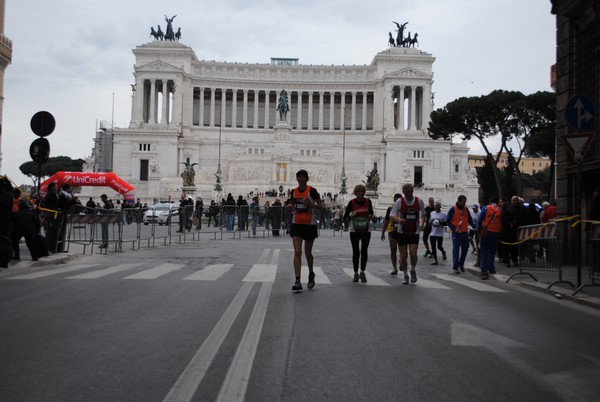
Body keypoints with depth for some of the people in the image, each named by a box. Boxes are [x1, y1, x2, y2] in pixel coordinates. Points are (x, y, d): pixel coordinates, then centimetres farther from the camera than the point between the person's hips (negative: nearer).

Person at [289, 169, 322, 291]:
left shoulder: (312, 190, -8)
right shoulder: (294, 191, 7)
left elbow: (320, 206, -8)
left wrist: (308, 203, -23)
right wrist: (291, 207, -4)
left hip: (310, 224, -3)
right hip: (296, 224, 3)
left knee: (307, 253, 10)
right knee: (297, 252, -9)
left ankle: (311, 274, 36)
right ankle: (297, 281, -12)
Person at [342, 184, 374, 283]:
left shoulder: (368, 201, -2)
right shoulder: (352, 202, -7)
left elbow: (372, 214, 11)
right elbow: (344, 218, -7)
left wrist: (371, 216, -12)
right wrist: (351, 215, -26)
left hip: (366, 230, 1)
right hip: (354, 231, -1)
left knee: (364, 251, -5)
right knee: (356, 252, 1)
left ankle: (362, 272, 5)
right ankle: (356, 273, 9)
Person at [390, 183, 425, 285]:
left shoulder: (419, 201, -3)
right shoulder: (399, 202, -8)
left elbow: (422, 214, 13)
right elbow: (391, 215, -11)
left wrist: (422, 223, -4)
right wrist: (399, 220, -32)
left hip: (415, 232, 0)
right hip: (402, 232, 0)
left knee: (413, 253, -14)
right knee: (403, 255, 1)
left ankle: (413, 270, 15)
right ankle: (405, 275, 18)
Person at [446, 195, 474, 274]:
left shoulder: (466, 209, 9)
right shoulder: (453, 209, -6)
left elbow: (469, 219, 14)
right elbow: (447, 221, -5)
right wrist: (454, 228, -17)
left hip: (465, 232, 5)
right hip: (456, 233, -5)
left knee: (465, 249, 10)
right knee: (456, 249, -7)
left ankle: (461, 264, 27)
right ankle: (455, 267, -3)